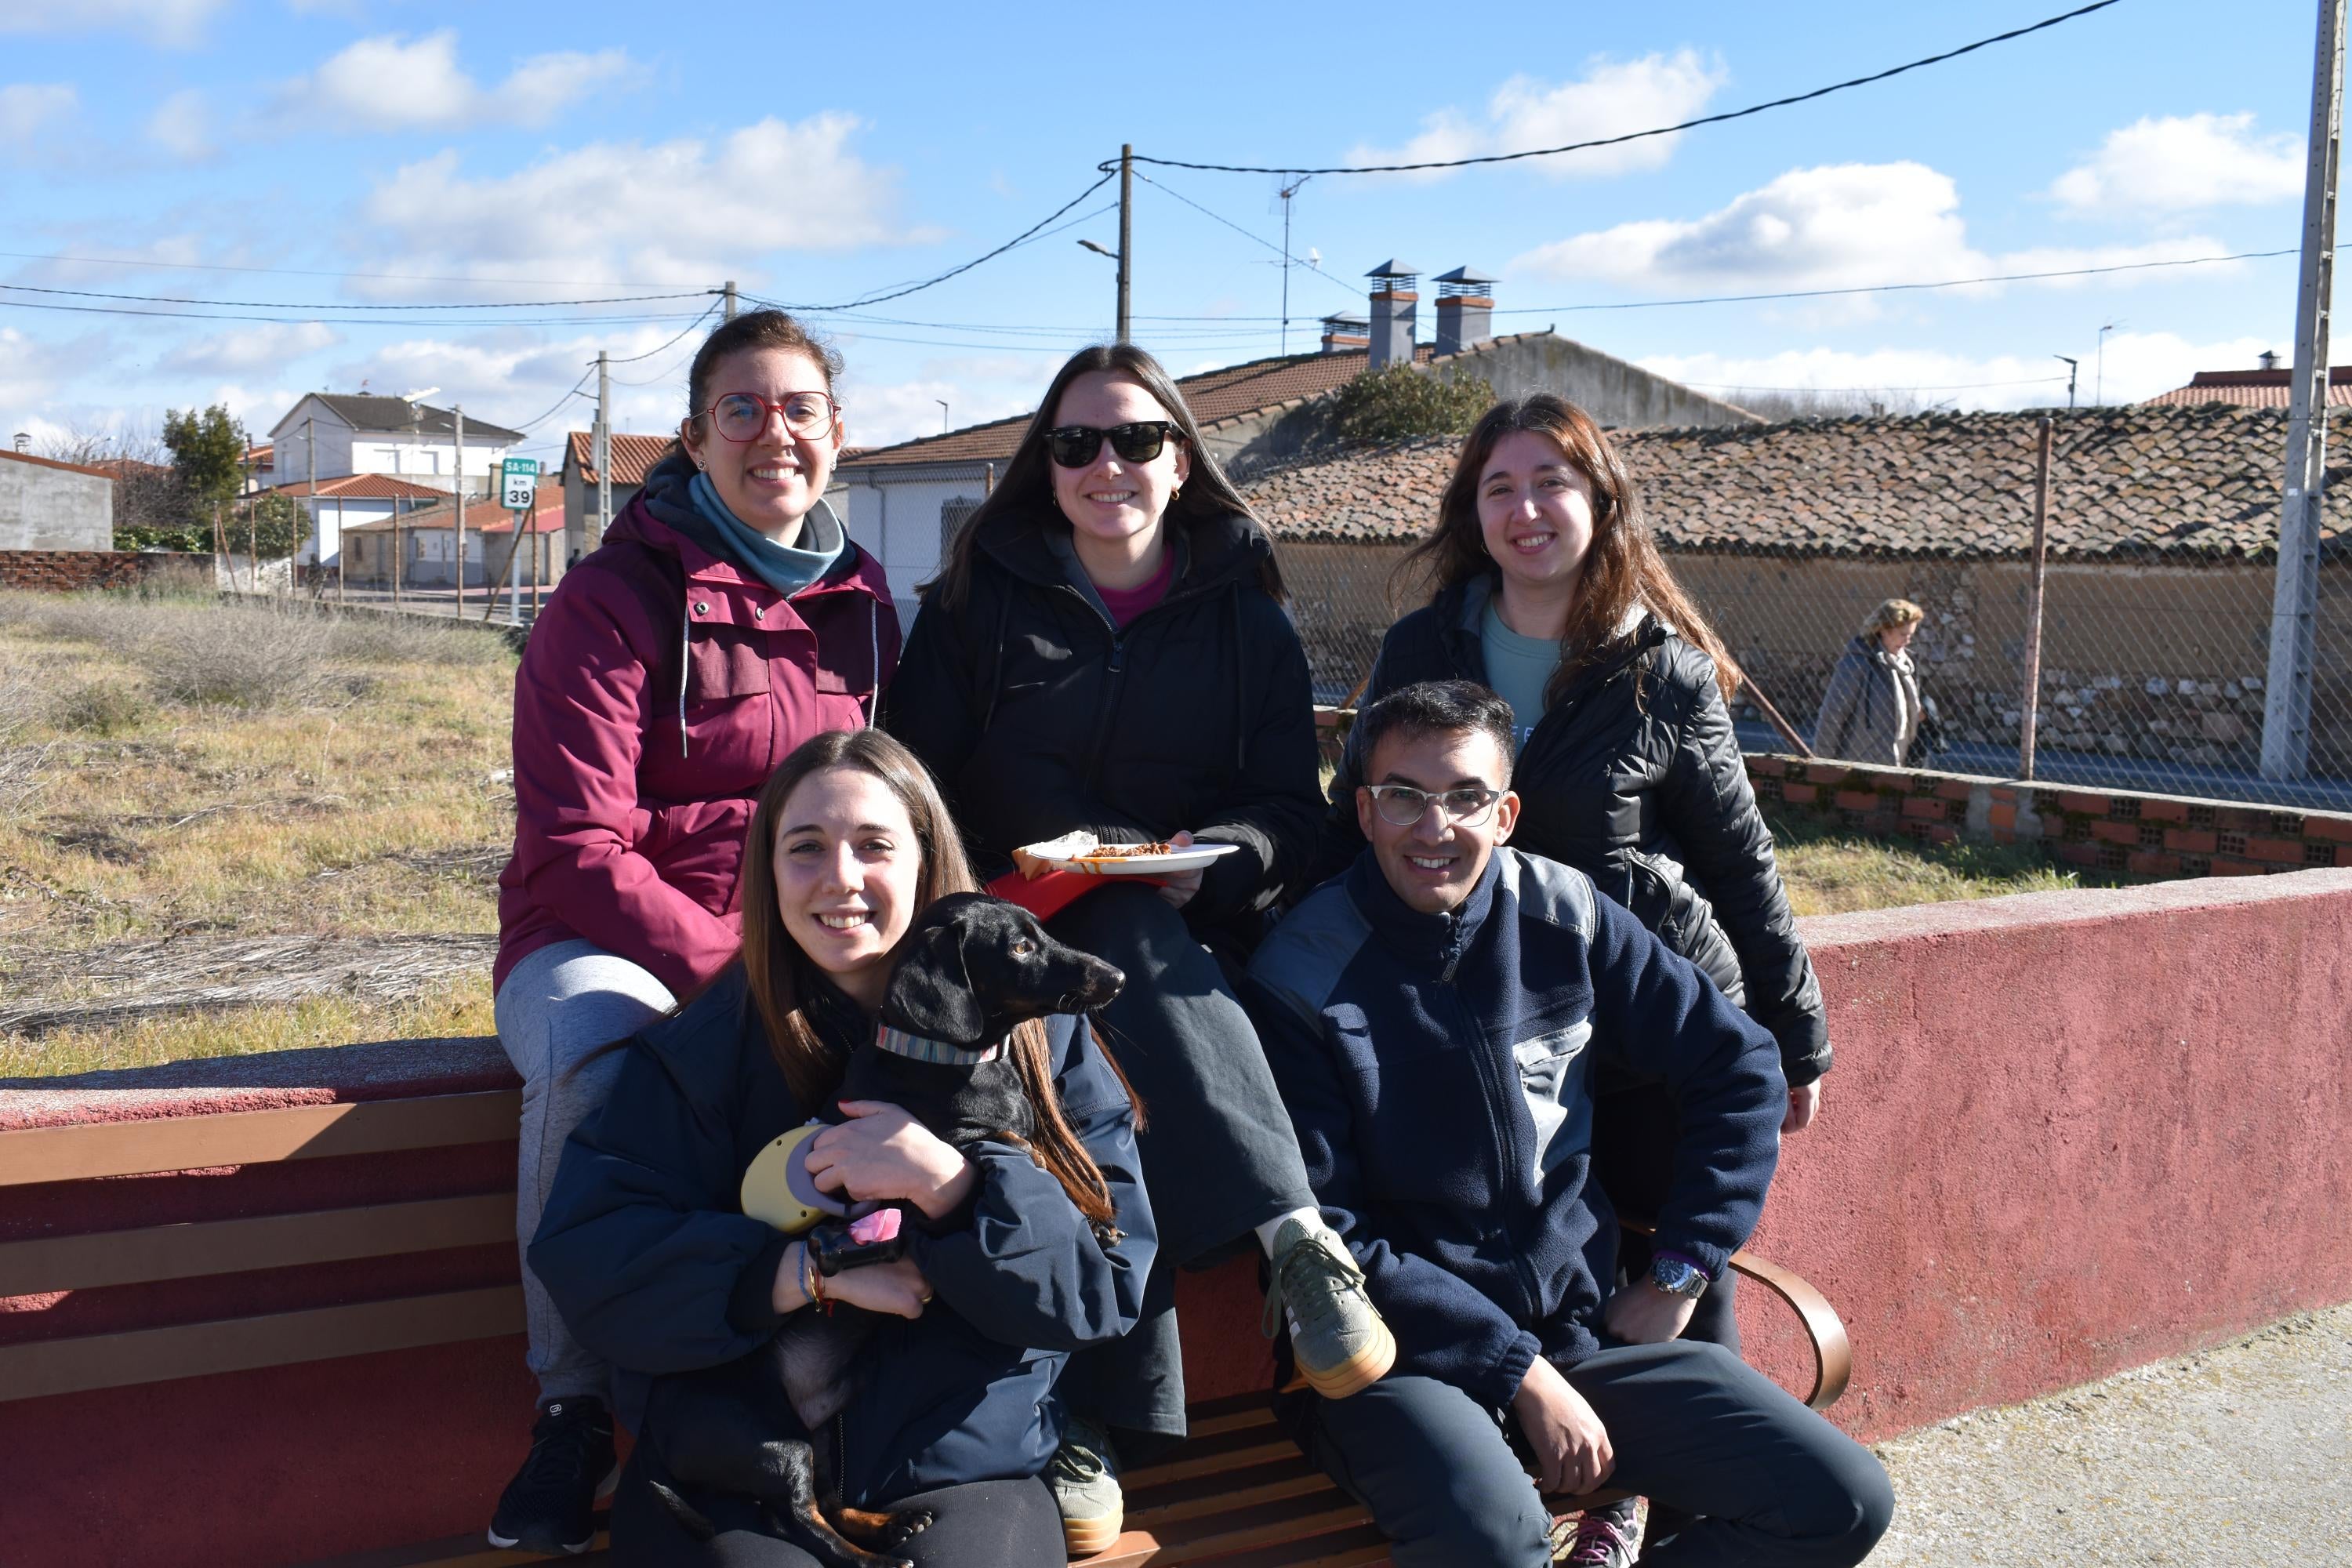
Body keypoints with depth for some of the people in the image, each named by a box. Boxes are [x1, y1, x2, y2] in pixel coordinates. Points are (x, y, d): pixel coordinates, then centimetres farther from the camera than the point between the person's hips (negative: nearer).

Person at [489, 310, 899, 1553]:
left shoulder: (860, 607, 10)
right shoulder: (616, 599, -5)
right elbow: (575, 847, -12)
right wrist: (722, 964, -22)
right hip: (605, 944, -3)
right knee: (595, 1045, -37)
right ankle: (572, 1410, -19)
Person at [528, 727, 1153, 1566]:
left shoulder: (1035, 1038, 2)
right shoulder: (702, 1048, 3)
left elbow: (1111, 1279, -5)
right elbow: (585, 1256, -7)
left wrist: (949, 1183, -20)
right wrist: (805, 1270, -18)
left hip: (964, 1469, 0)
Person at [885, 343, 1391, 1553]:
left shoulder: (1244, 614, 11)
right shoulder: (979, 599, 9)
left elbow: (1290, 809, 6)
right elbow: (916, 784, 5)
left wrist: (1211, 861, -15)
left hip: (1189, 932, 1)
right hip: (1024, 934, 0)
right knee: (1125, 954, -36)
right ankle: (1296, 1240, -40)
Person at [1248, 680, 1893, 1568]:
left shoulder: (1563, 915, 0)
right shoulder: (1303, 974, -11)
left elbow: (1740, 1070, 10)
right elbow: (1328, 1240, -12)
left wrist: (1680, 1275, 4)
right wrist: (1521, 1373, -14)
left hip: (1581, 1322, 5)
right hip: (1403, 1353, -4)